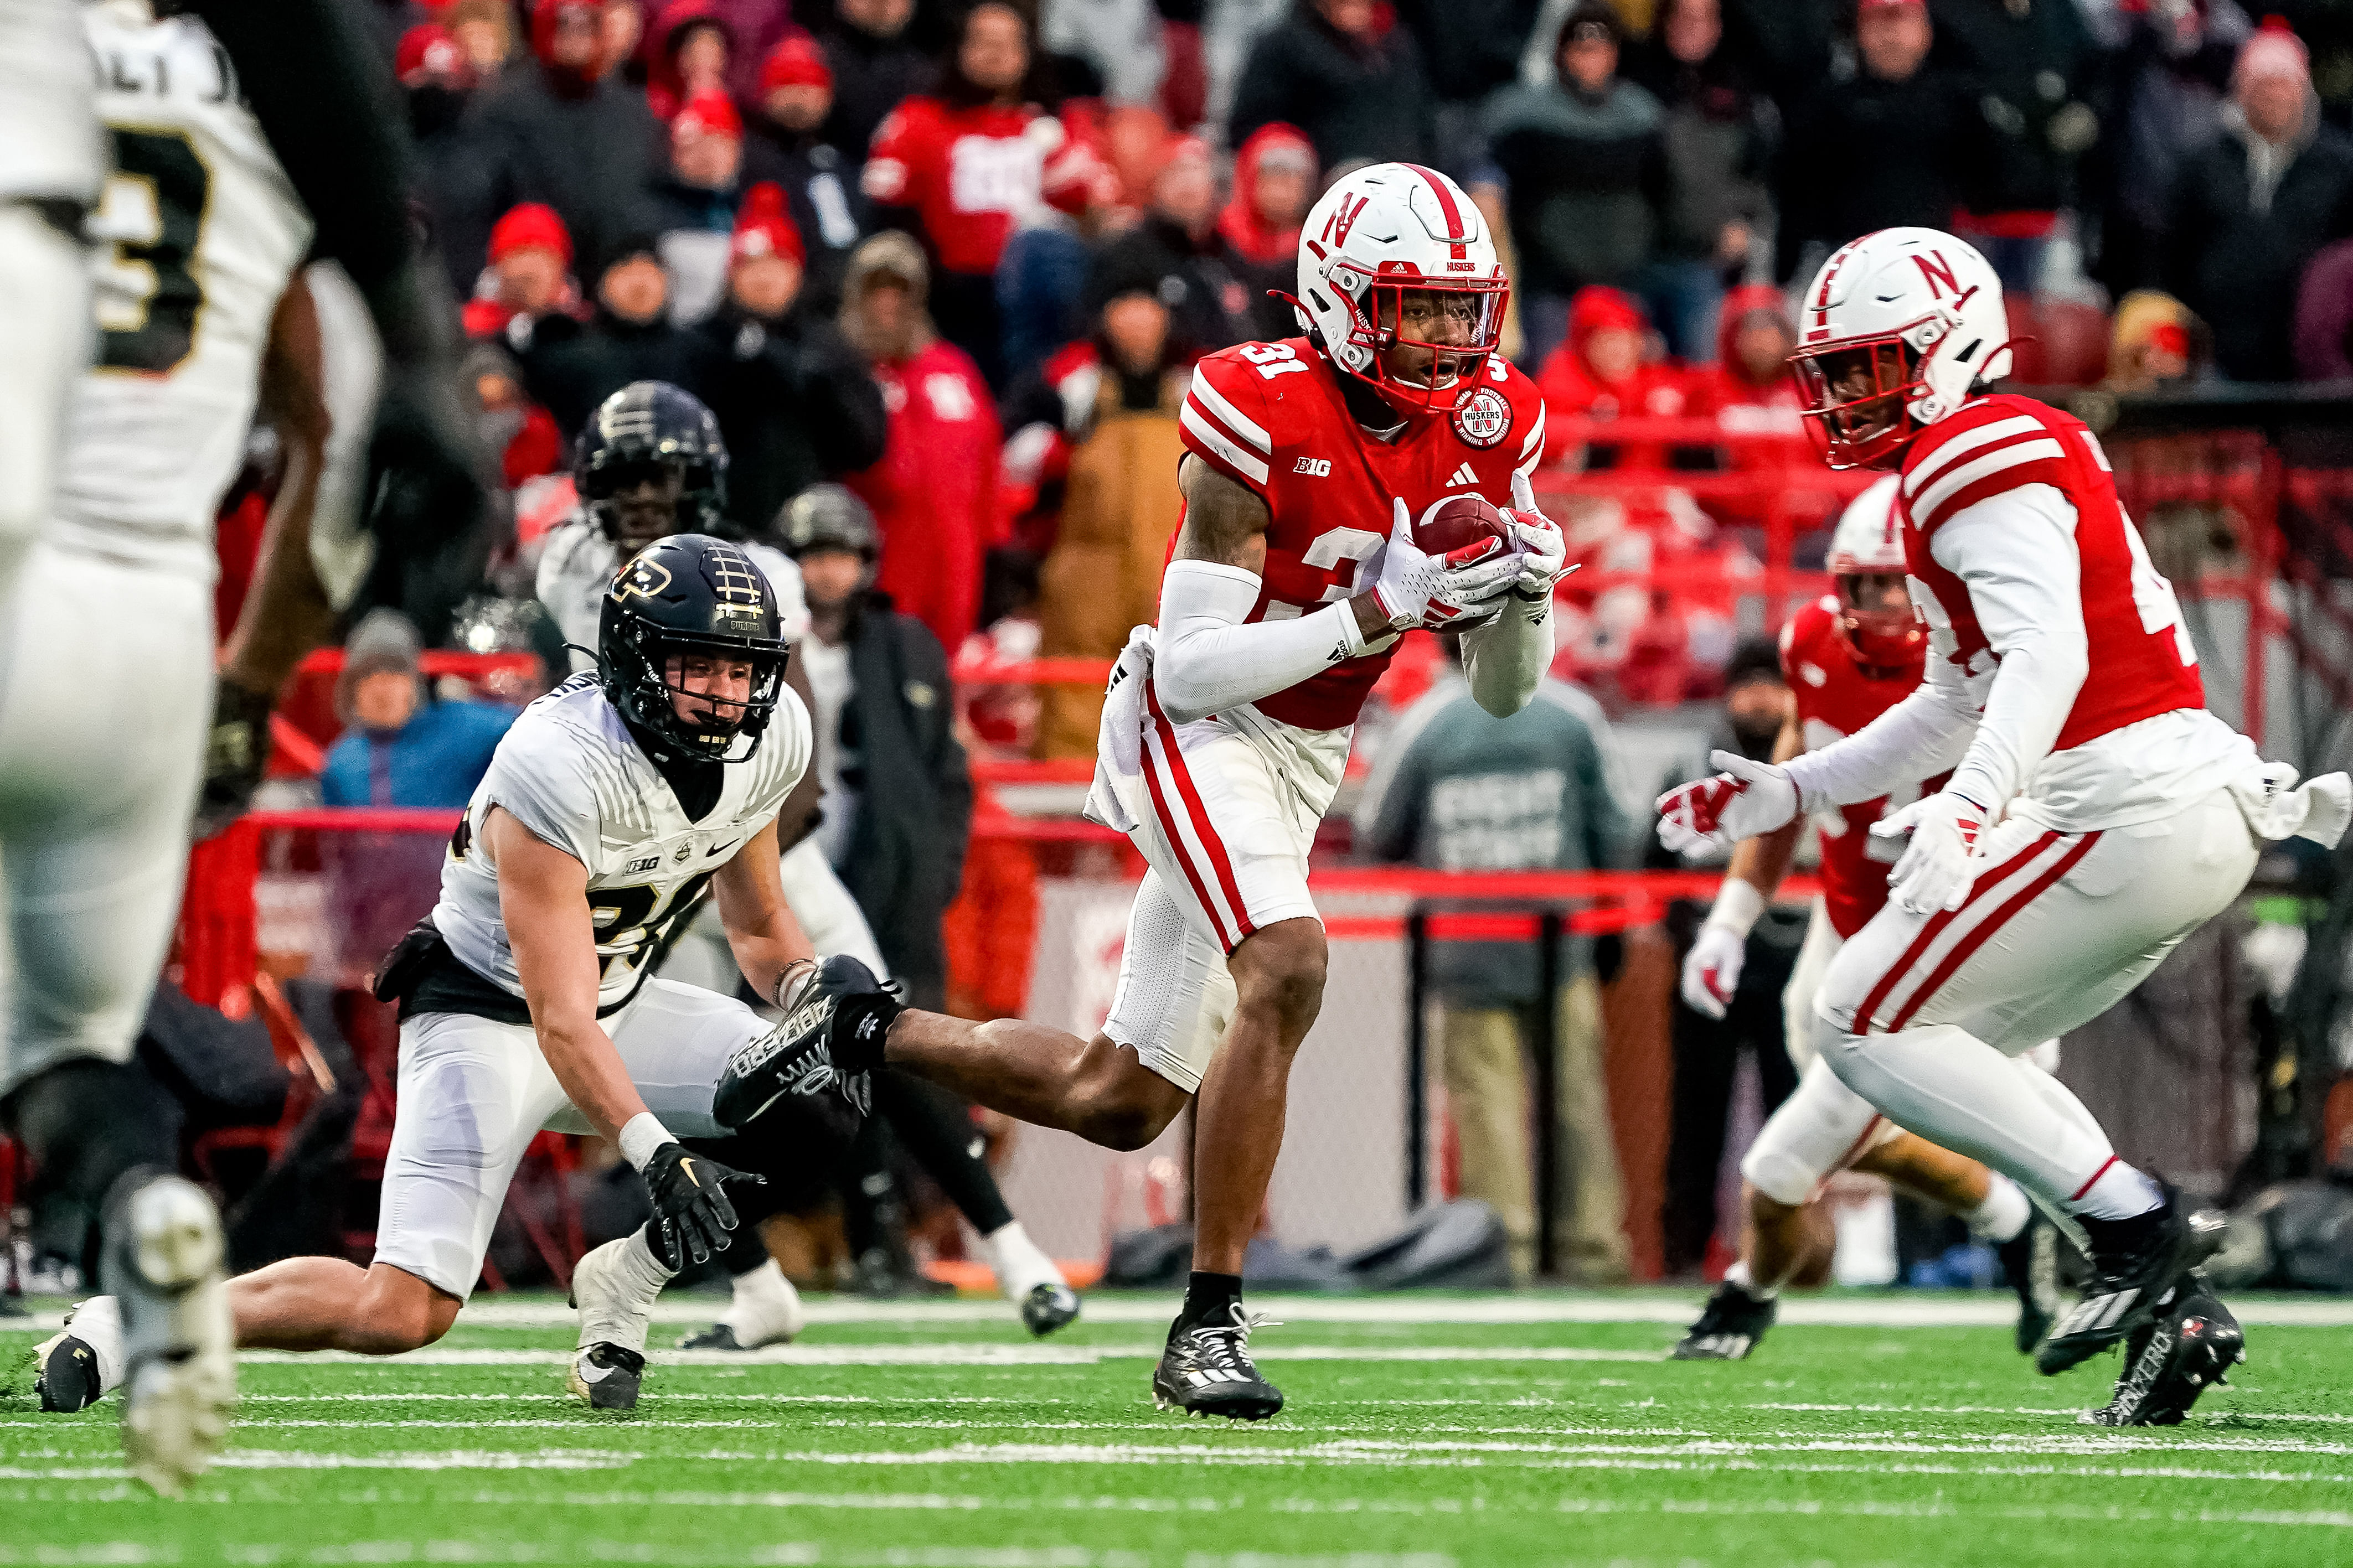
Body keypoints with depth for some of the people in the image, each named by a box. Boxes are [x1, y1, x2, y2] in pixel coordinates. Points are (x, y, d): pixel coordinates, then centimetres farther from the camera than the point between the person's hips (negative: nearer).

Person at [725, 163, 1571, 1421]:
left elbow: (1503, 694, 4)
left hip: (1302, 769, 7)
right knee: (1285, 970, -32)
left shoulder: (1486, 430, -3)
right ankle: (1208, 1329, -26)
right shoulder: (1265, 420, -21)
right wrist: (1377, 609, -31)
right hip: (1203, 735, -7)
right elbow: (1194, 667, -23)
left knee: (1119, 1102, 9)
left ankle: (866, 1031, 32)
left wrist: (1520, 599, -17)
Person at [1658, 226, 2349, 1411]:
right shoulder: (2001, 459, 23)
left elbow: (2049, 656, -25)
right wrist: (1785, 794, 29)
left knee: (1869, 1025, -5)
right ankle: (2171, 1310, 8)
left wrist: (1968, 808, -38)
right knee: (1956, 1051, 18)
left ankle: (2133, 1223, -10)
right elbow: (1957, 708, 30)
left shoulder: (1982, 458, -9)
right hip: (2205, 816, 10)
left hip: (2130, 810, -10)